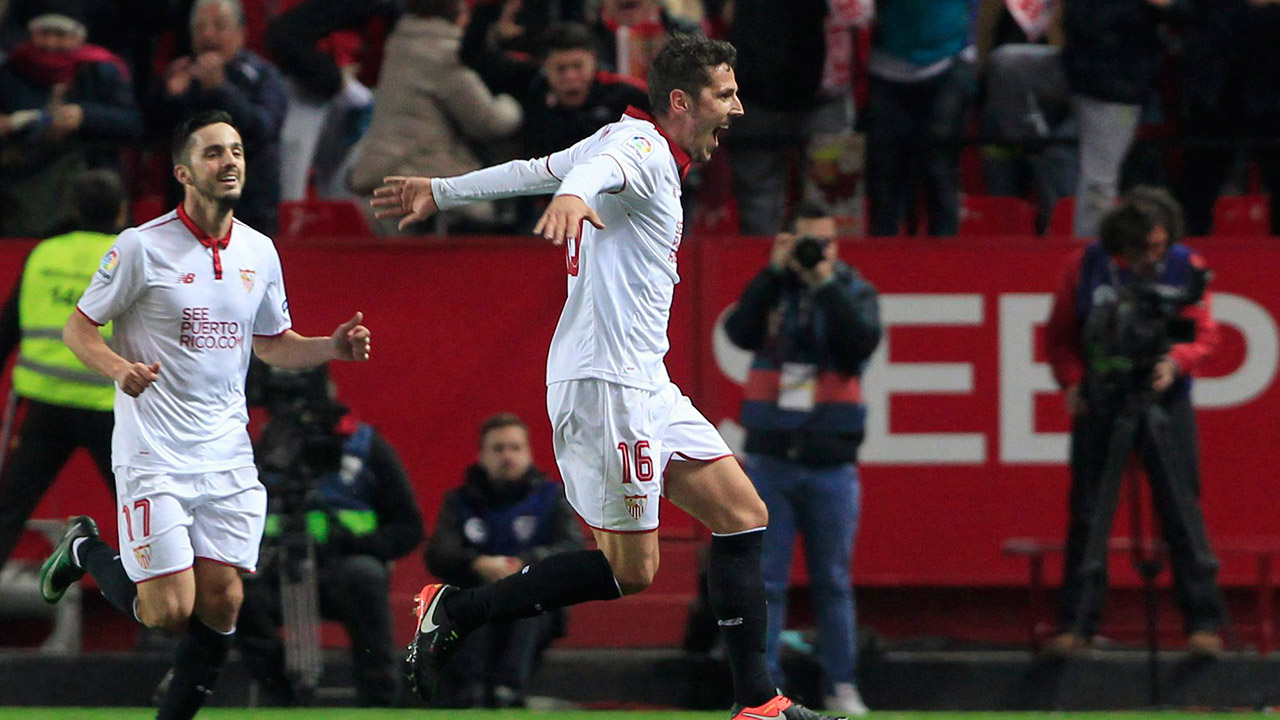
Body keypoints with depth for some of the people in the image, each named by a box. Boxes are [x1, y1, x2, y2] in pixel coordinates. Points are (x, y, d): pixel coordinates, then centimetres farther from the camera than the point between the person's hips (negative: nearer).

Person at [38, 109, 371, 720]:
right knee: (168, 611, -10)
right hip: (154, 456, -5)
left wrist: (333, 348, 2)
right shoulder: (141, 247, -9)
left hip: (228, 457, 5)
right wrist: (118, 369, -22)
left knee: (221, 602, -2)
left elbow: (271, 343, 21)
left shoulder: (259, 252, 8)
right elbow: (78, 327, -3)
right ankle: (85, 550, 19)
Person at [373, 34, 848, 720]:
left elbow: (531, 170, 26)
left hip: (645, 385, 11)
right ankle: (453, 611, 2)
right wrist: (574, 195, -60)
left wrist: (441, 192, 38)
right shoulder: (638, 147, -12)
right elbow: (596, 167, -37)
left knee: (743, 517, 6)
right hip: (605, 384, -11)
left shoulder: (636, 145, 17)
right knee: (629, 569, -7)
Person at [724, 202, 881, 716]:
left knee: (833, 582, 4)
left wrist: (826, 283, -16)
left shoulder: (855, 292, 5)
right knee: (764, 581, -2)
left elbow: (861, 343, -13)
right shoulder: (771, 289, 8)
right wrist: (775, 272, -14)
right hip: (769, 459, 1)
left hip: (830, 461, -1)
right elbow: (740, 332, -10)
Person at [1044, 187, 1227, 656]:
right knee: (1088, 514, 2)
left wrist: (1176, 363, -21)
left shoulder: (1185, 268, -2)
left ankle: (1204, 621, 2)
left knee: (1181, 512, -3)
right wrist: (1072, 382, -7)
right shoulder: (1087, 268, 0)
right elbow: (1060, 335, 8)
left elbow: (1205, 335, -1)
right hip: (1099, 403, 1)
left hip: (1163, 401, -1)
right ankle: (1077, 625, 7)